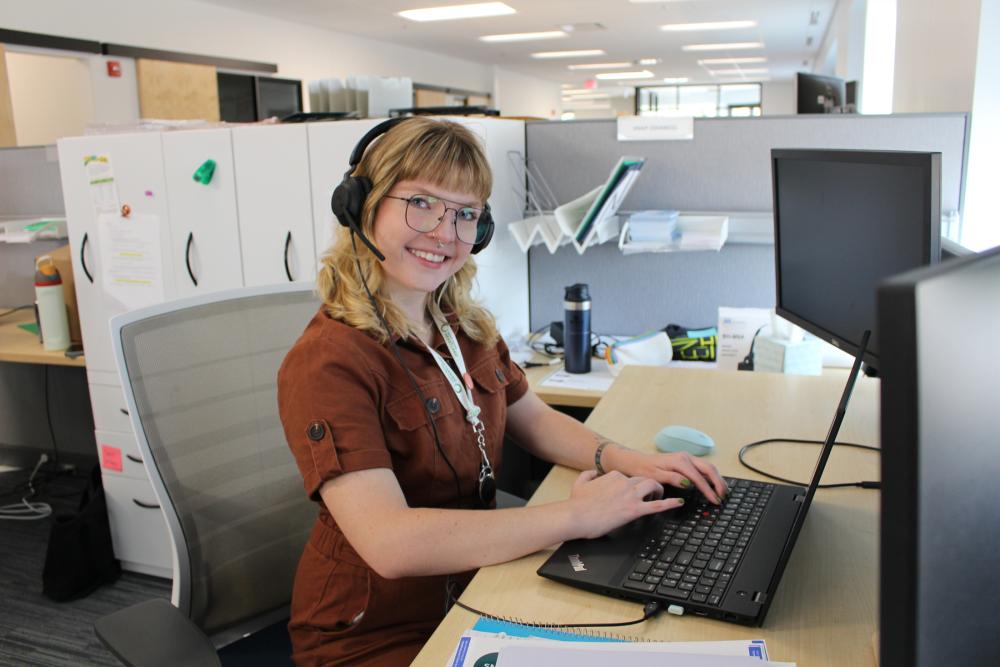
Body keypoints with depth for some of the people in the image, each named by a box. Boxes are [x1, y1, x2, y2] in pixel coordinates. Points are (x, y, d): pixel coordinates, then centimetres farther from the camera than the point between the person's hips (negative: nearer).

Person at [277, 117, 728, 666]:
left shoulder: (467, 327, 1)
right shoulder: (327, 364, -23)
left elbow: (533, 419, 12)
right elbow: (390, 543, -31)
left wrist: (625, 461, -6)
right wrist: (575, 517, -29)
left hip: (473, 581, 7)